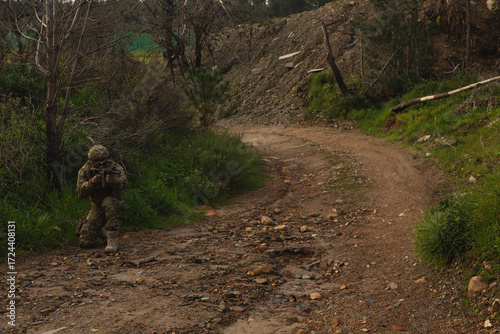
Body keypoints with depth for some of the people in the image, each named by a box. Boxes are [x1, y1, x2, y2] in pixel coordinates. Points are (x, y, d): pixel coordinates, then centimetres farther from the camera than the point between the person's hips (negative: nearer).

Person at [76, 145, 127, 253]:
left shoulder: (115, 167, -13)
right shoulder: (85, 170, -6)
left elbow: (123, 183, -33)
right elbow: (80, 193, -17)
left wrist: (114, 181, -56)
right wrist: (92, 182, -35)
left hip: (116, 206, -3)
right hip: (97, 208, 3)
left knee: (108, 202, -39)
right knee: (85, 243, -9)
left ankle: (113, 239, -29)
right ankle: (101, 231, 26)